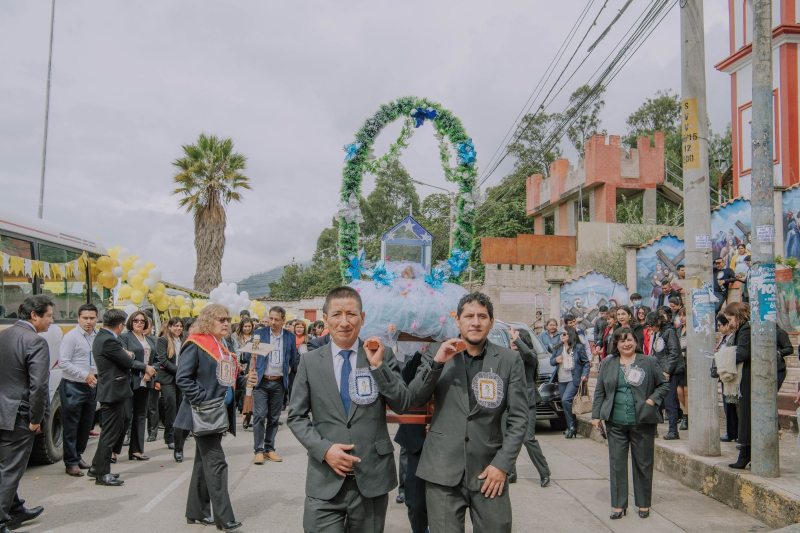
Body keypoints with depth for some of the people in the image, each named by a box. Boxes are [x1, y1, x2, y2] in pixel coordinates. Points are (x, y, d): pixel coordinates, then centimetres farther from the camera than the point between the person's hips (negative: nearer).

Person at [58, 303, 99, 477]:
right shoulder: (71, 337, -11)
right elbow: (63, 363, -15)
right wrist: (85, 375, -17)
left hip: (92, 387, 6)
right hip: (73, 387, -6)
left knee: (86, 425, 15)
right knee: (71, 426, 3)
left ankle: (78, 455, 31)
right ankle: (71, 463, 12)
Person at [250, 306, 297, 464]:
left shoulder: (290, 337, 6)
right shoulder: (259, 333, 2)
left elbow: (294, 359, 17)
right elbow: (250, 354, 3)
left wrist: (288, 369, 5)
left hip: (279, 382, 2)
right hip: (261, 381, -2)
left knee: (274, 417, 8)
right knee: (259, 415, -6)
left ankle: (269, 449, 18)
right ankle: (258, 450, 2)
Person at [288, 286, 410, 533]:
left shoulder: (383, 355, 1)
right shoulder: (310, 361, 2)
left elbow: (402, 406, -5)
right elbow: (296, 416, 4)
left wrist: (378, 365, -16)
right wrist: (324, 448, -10)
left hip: (372, 478, 1)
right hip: (325, 482, 0)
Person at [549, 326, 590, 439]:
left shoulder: (579, 347, -2)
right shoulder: (559, 348, 13)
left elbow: (586, 363, 1)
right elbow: (551, 361, 16)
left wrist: (585, 375, -13)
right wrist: (555, 360, -7)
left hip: (574, 380, -6)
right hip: (561, 380, 6)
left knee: (566, 400, -21)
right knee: (564, 403, 9)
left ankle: (572, 426, -9)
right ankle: (570, 427, 23)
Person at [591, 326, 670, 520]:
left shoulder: (649, 362, 3)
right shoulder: (607, 364, 8)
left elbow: (664, 384, 9)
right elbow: (599, 391, 11)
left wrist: (653, 400, -7)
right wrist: (596, 415, 6)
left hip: (642, 422, -1)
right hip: (615, 423, 2)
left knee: (643, 464, 7)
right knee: (617, 463, 3)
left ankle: (644, 504, 22)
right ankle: (619, 505, 13)